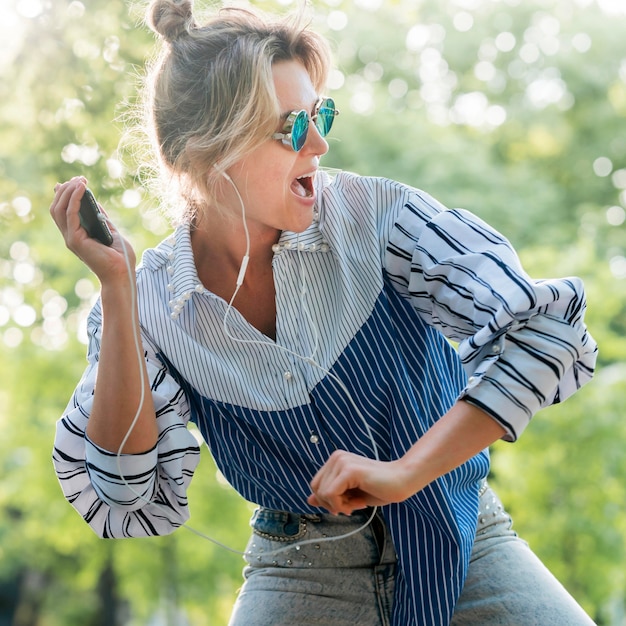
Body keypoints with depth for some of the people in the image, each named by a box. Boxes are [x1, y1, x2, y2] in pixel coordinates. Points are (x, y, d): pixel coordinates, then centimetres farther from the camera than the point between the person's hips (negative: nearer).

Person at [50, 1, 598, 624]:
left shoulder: (370, 215, -13)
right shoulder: (148, 300, -8)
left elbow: (549, 330, -20)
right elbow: (131, 503, -17)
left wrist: (406, 472, -24)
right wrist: (115, 286, -20)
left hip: (457, 541, -1)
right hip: (302, 572, 1)